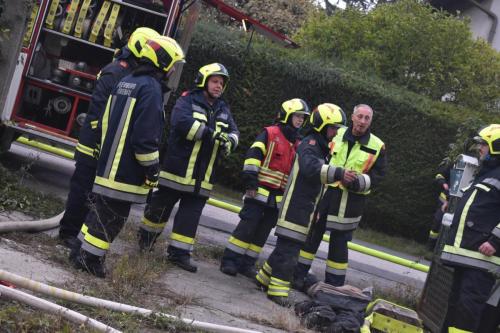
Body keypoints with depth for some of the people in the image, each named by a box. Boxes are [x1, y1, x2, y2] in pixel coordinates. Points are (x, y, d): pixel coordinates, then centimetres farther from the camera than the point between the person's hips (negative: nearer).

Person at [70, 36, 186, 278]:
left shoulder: (125, 82, 14)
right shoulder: (151, 88, -16)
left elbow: (105, 123, 20)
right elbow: (146, 136, -21)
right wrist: (152, 170, -14)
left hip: (109, 164, 9)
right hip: (127, 171, -9)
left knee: (103, 209, 19)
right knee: (112, 216, -1)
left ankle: (82, 252, 25)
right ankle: (90, 258, 4)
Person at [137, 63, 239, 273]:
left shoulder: (223, 109, 14)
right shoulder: (188, 100, -6)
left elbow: (233, 131, 9)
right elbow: (181, 122, -24)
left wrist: (229, 141, -16)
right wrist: (209, 132, -29)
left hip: (202, 176, 5)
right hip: (177, 168, -5)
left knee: (191, 214, 4)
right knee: (161, 206, 8)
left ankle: (179, 252, 9)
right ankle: (146, 237, 31)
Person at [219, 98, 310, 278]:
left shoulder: (297, 145, 16)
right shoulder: (270, 133, -5)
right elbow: (253, 156, -13)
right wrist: (250, 180, -19)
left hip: (279, 197, 6)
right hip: (260, 192, -6)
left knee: (262, 233, 8)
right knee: (247, 227, -9)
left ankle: (247, 263, 16)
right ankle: (229, 260, -1)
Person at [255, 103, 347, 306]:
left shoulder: (321, 147, 19)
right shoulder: (309, 145, -15)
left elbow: (321, 173, 23)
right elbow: (312, 168, -34)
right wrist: (338, 173, -43)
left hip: (305, 207, 10)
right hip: (296, 205, -10)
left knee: (287, 246, 16)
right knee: (289, 247, -10)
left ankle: (265, 277, 28)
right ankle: (278, 289, -8)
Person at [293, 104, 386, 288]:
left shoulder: (377, 146, -1)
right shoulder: (337, 134, 2)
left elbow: (377, 176, 0)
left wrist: (357, 181, -18)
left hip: (350, 201, -1)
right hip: (325, 193, 2)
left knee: (339, 242, 6)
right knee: (312, 235, 8)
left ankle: (334, 284, 17)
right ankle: (298, 275, 18)